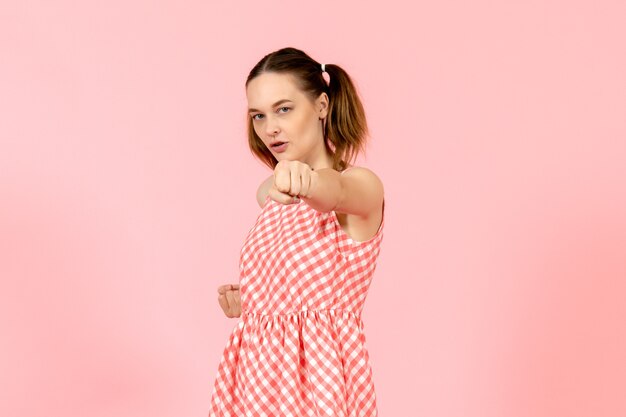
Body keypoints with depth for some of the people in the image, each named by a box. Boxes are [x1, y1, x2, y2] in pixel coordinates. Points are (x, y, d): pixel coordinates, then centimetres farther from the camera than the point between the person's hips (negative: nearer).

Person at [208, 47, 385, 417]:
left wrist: (309, 181, -57)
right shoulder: (272, 194, 9)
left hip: (317, 375, -6)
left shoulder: (362, 185, -12)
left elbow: (337, 191, -37)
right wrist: (246, 300, 10)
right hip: (257, 372, 6)